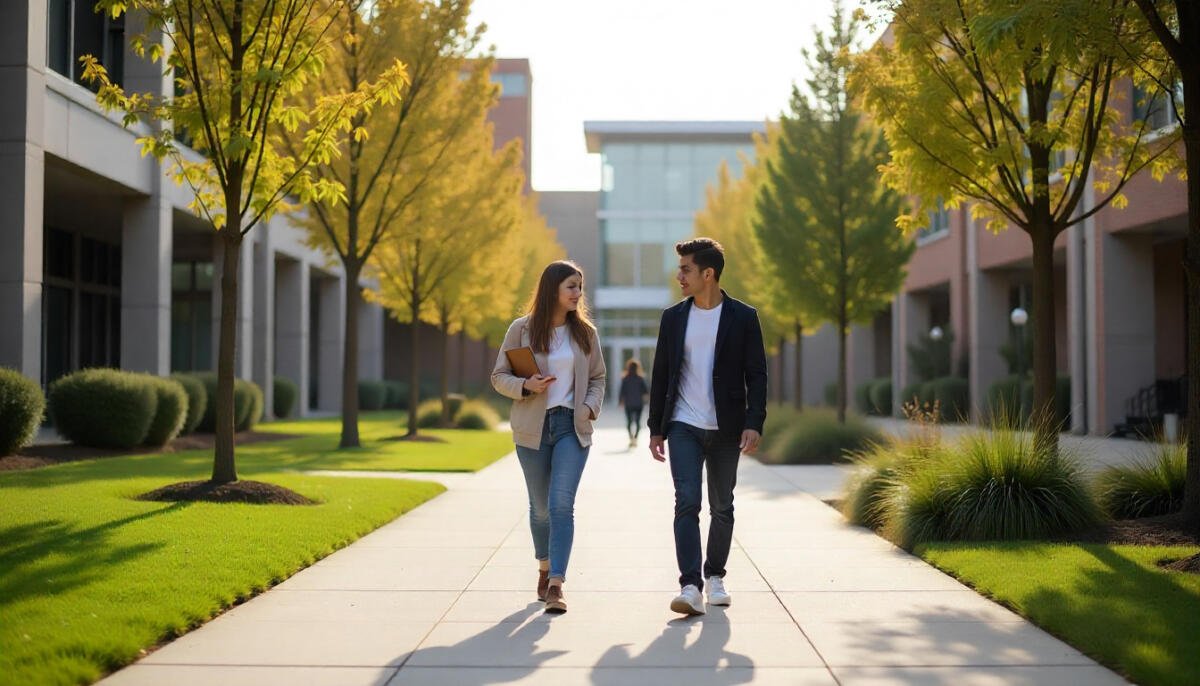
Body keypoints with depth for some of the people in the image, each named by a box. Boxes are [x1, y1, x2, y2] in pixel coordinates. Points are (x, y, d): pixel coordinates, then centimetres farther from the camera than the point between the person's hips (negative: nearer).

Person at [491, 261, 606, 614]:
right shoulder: (521, 329, -2)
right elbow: (499, 376, 2)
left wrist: (590, 407, -6)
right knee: (541, 506, 11)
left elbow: (597, 378, 12)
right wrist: (525, 385, -17)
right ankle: (544, 569, 35)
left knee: (562, 504, -12)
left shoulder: (585, 332, 5)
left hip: (573, 426, 0)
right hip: (532, 428, 0)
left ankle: (556, 585, -14)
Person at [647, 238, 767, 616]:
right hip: (683, 427, 1)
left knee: (722, 508, 10)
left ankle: (715, 576, 27)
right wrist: (656, 428, 8)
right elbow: (661, 375, 9)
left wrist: (754, 423, -13)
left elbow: (756, 374, -2)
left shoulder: (743, 317, -1)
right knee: (687, 502, -12)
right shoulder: (673, 316, 6)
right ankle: (691, 587, -16)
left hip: (725, 429, 0)